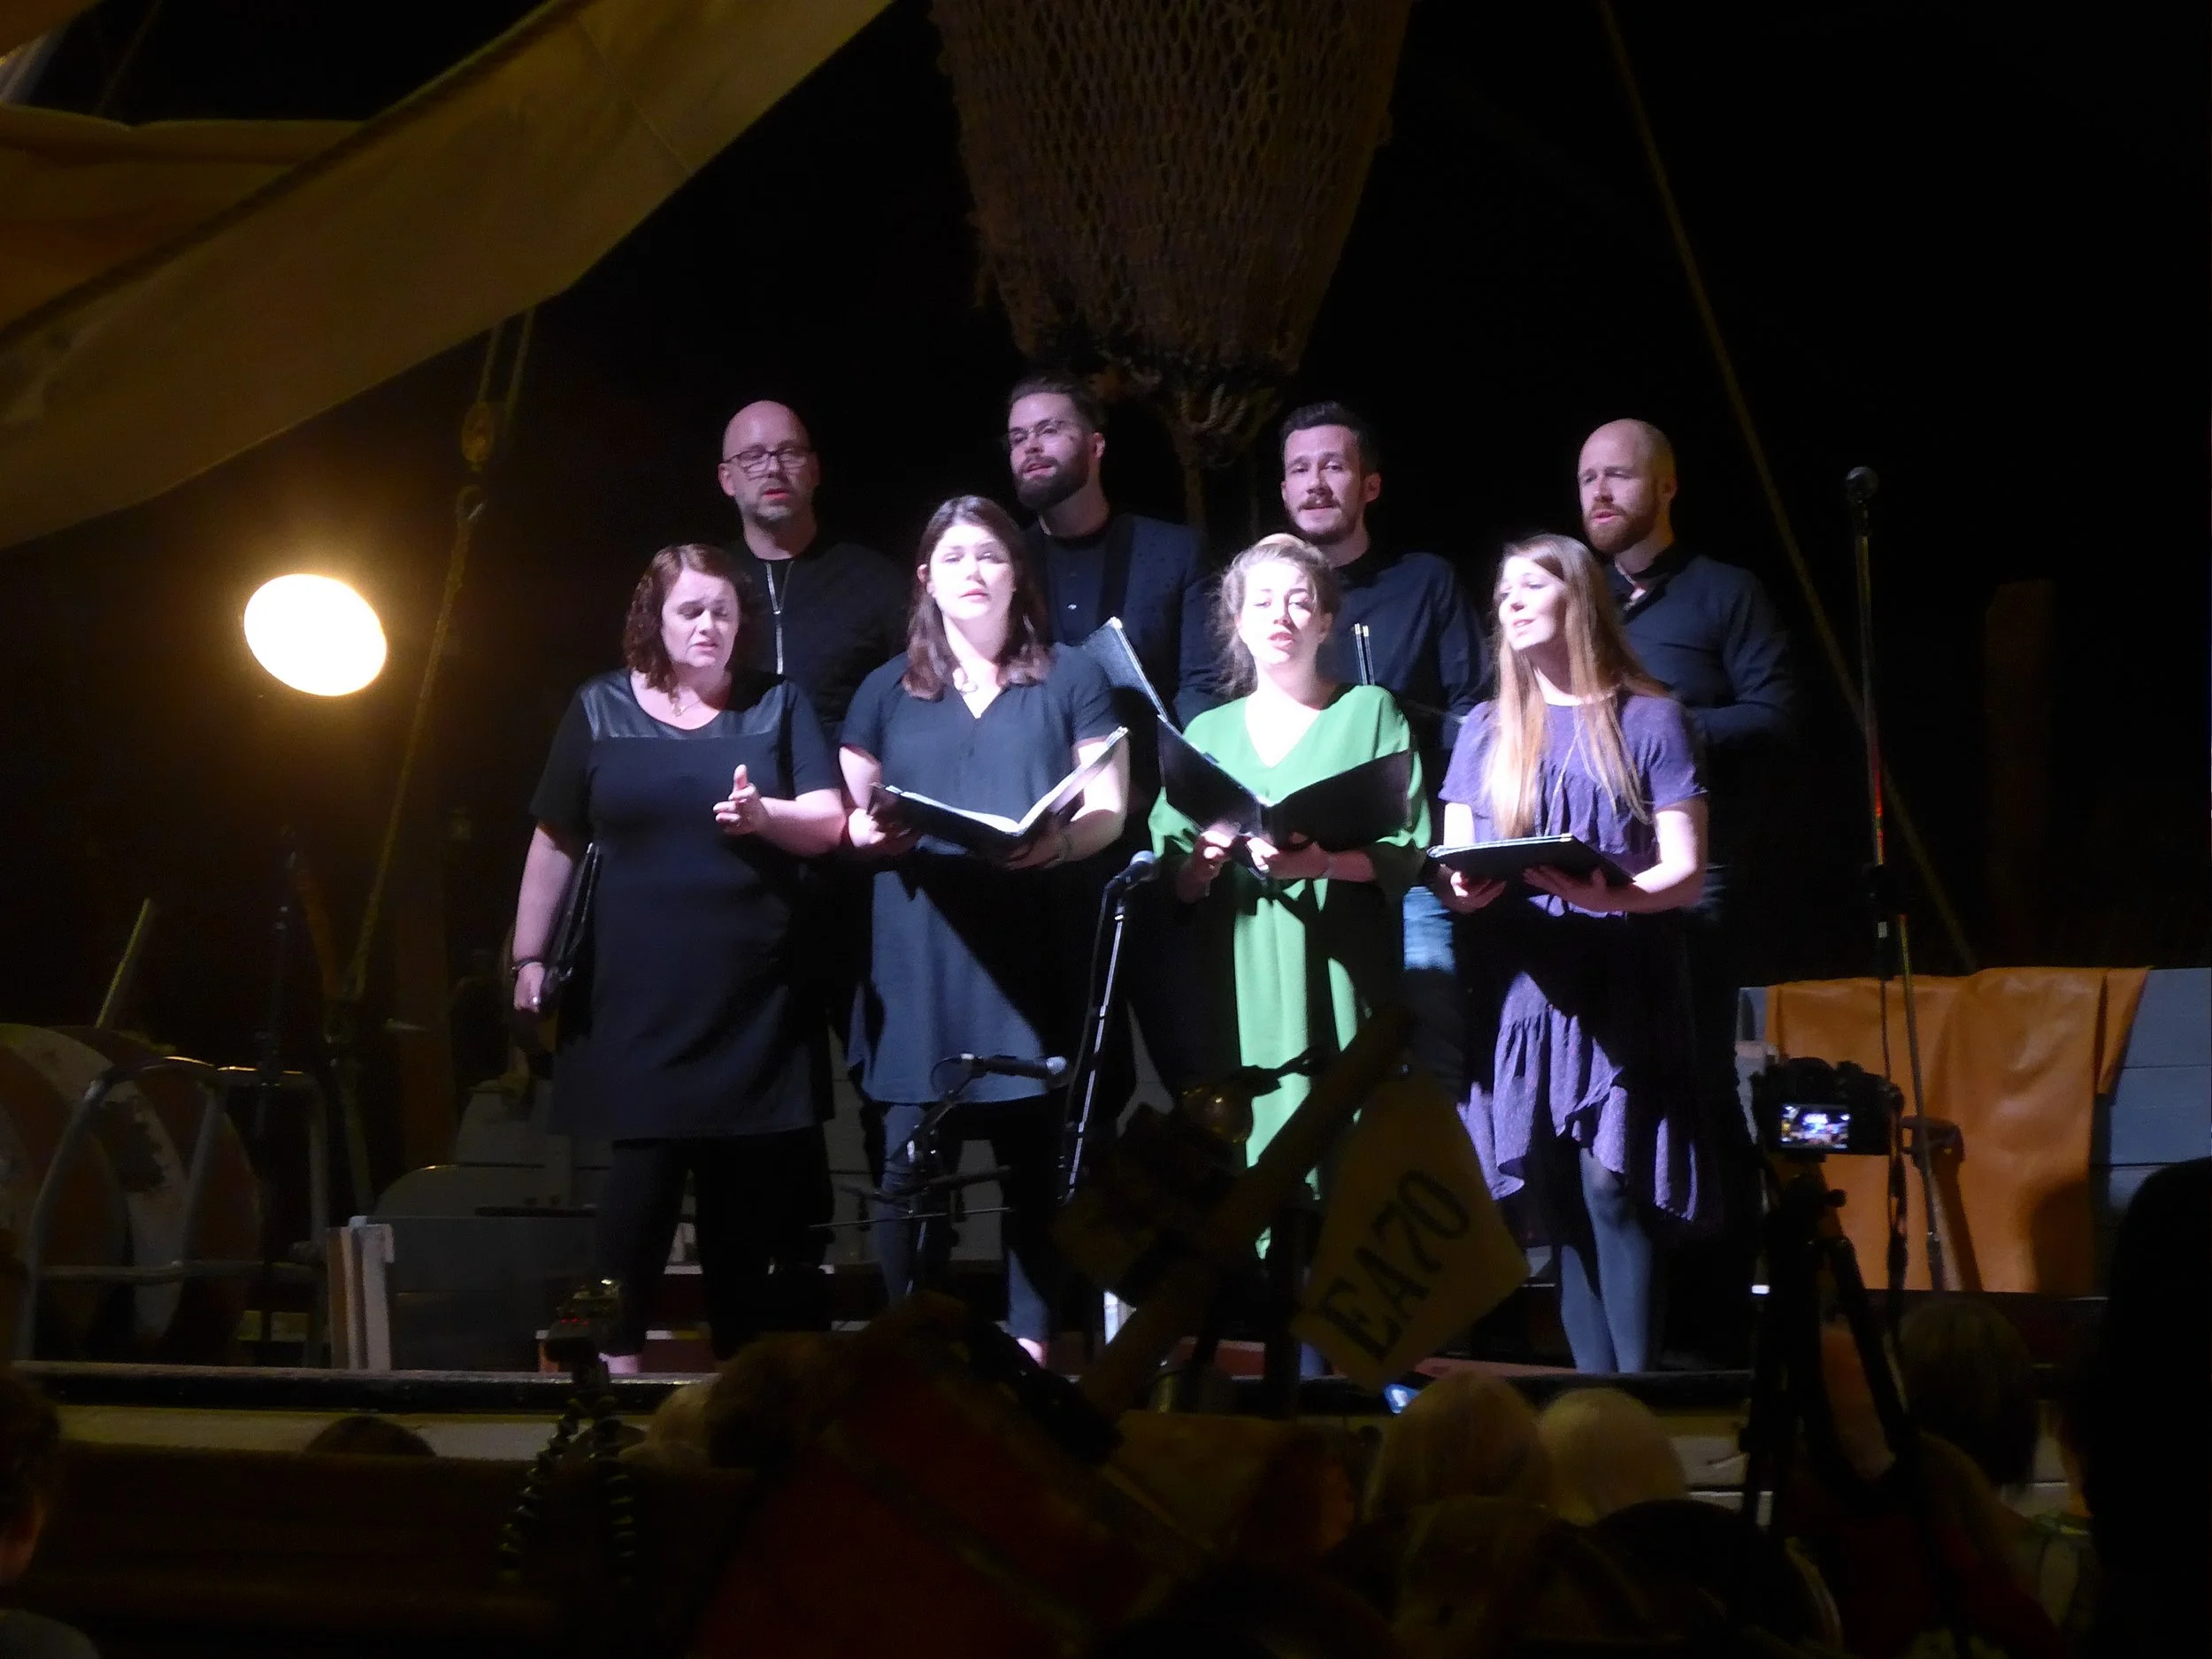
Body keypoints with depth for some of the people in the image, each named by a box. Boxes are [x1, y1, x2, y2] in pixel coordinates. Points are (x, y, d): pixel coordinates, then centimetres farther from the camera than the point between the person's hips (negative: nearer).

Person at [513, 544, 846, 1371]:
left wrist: (765, 814, -19)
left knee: (745, 1173, 3)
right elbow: (554, 841, 9)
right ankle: (619, 1349, -1)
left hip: (752, 993, 1)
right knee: (644, 1157, -8)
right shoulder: (600, 710, 7)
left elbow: (828, 824, 1)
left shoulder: (777, 705, 8)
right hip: (639, 988, -1)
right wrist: (528, 956, 7)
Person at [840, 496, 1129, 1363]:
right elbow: (847, 812, 15)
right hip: (920, 956, 1)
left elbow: (1108, 809, 6)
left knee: (1035, 1155, -4)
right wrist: (869, 831, -8)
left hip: (1034, 952, -1)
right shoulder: (889, 689, 18)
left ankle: (1029, 1341, 1)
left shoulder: (1070, 680, 13)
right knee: (911, 1159, -5)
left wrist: (1061, 841, -15)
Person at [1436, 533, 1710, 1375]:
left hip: (1619, 990, -4)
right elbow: (1454, 864, 13)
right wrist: (1463, 888, -11)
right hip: (1519, 988, 4)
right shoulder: (1486, 731, 17)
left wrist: (1615, 896, -22)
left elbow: (1685, 872, -2)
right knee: (1554, 1200, 1)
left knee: (1611, 1187, -13)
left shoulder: (1648, 720, 4)